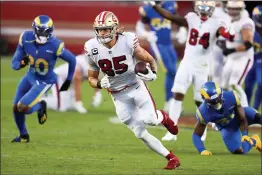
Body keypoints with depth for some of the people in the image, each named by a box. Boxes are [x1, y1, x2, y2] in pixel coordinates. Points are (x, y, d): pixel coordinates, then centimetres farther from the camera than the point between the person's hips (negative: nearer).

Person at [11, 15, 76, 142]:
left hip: (44, 81, -5)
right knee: (16, 108, 10)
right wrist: (22, 63, -39)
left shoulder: (55, 45, -31)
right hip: (30, 76, 5)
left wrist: (68, 80, -1)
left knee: (22, 107, -17)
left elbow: (72, 60, -12)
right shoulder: (26, 38, -21)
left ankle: (40, 106, 17)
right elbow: (14, 64, -15)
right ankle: (23, 135, 36)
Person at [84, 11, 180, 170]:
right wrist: (100, 84, -21)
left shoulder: (128, 42, -19)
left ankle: (163, 117, 14)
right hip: (118, 95, 2)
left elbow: (150, 60, -4)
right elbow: (92, 78, 2)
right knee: (140, 133, -1)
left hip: (136, 86, -2)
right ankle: (171, 158, 13)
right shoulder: (93, 49, -11)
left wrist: (153, 73, -25)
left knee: (149, 119, -24)